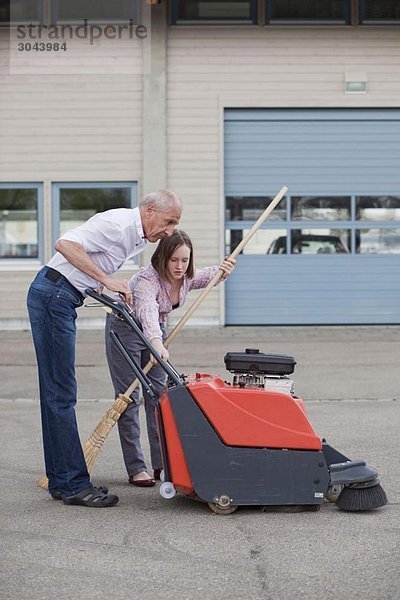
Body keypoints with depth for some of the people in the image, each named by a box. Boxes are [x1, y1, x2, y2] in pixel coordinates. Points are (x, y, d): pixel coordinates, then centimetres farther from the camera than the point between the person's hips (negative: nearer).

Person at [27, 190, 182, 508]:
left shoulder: (137, 238, 15)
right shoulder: (118, 223, -16)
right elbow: (65, 244, -26)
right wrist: (106, 280, -24)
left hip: (62, 300, 10)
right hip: (53, 294, -10)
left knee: (57, 393, 12)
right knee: (61, 393, -8)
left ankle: (61, 480, 17)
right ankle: (73, 484, -6)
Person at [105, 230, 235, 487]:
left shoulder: (186, 278, -13)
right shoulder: (147, 279, -35)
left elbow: (208, 276, 8)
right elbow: (147, 311, -53)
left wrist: (223, 270, -17)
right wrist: (157, 343, -71)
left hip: (156, 331, 7)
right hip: (124, 328, -7)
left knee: (159, 395, 4)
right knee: (129, 398, -7)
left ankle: (163, 463, 6)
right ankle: (136, 468, -6)